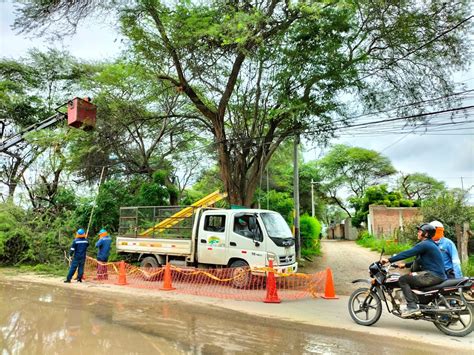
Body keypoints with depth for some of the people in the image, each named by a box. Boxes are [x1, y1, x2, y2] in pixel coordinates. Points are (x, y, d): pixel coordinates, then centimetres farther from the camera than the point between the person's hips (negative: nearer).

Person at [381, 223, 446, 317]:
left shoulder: (424, 244, -13)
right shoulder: (430, 244, 19)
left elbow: (407, 253, -19)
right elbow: (419, 261, 25)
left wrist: (389, 260, -16)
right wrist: (405, 265, 20)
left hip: (433, 276, -11)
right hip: (437, 275, 11)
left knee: (403, 280, -12)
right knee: (409, 278, 21)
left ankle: (412, 307, -14)